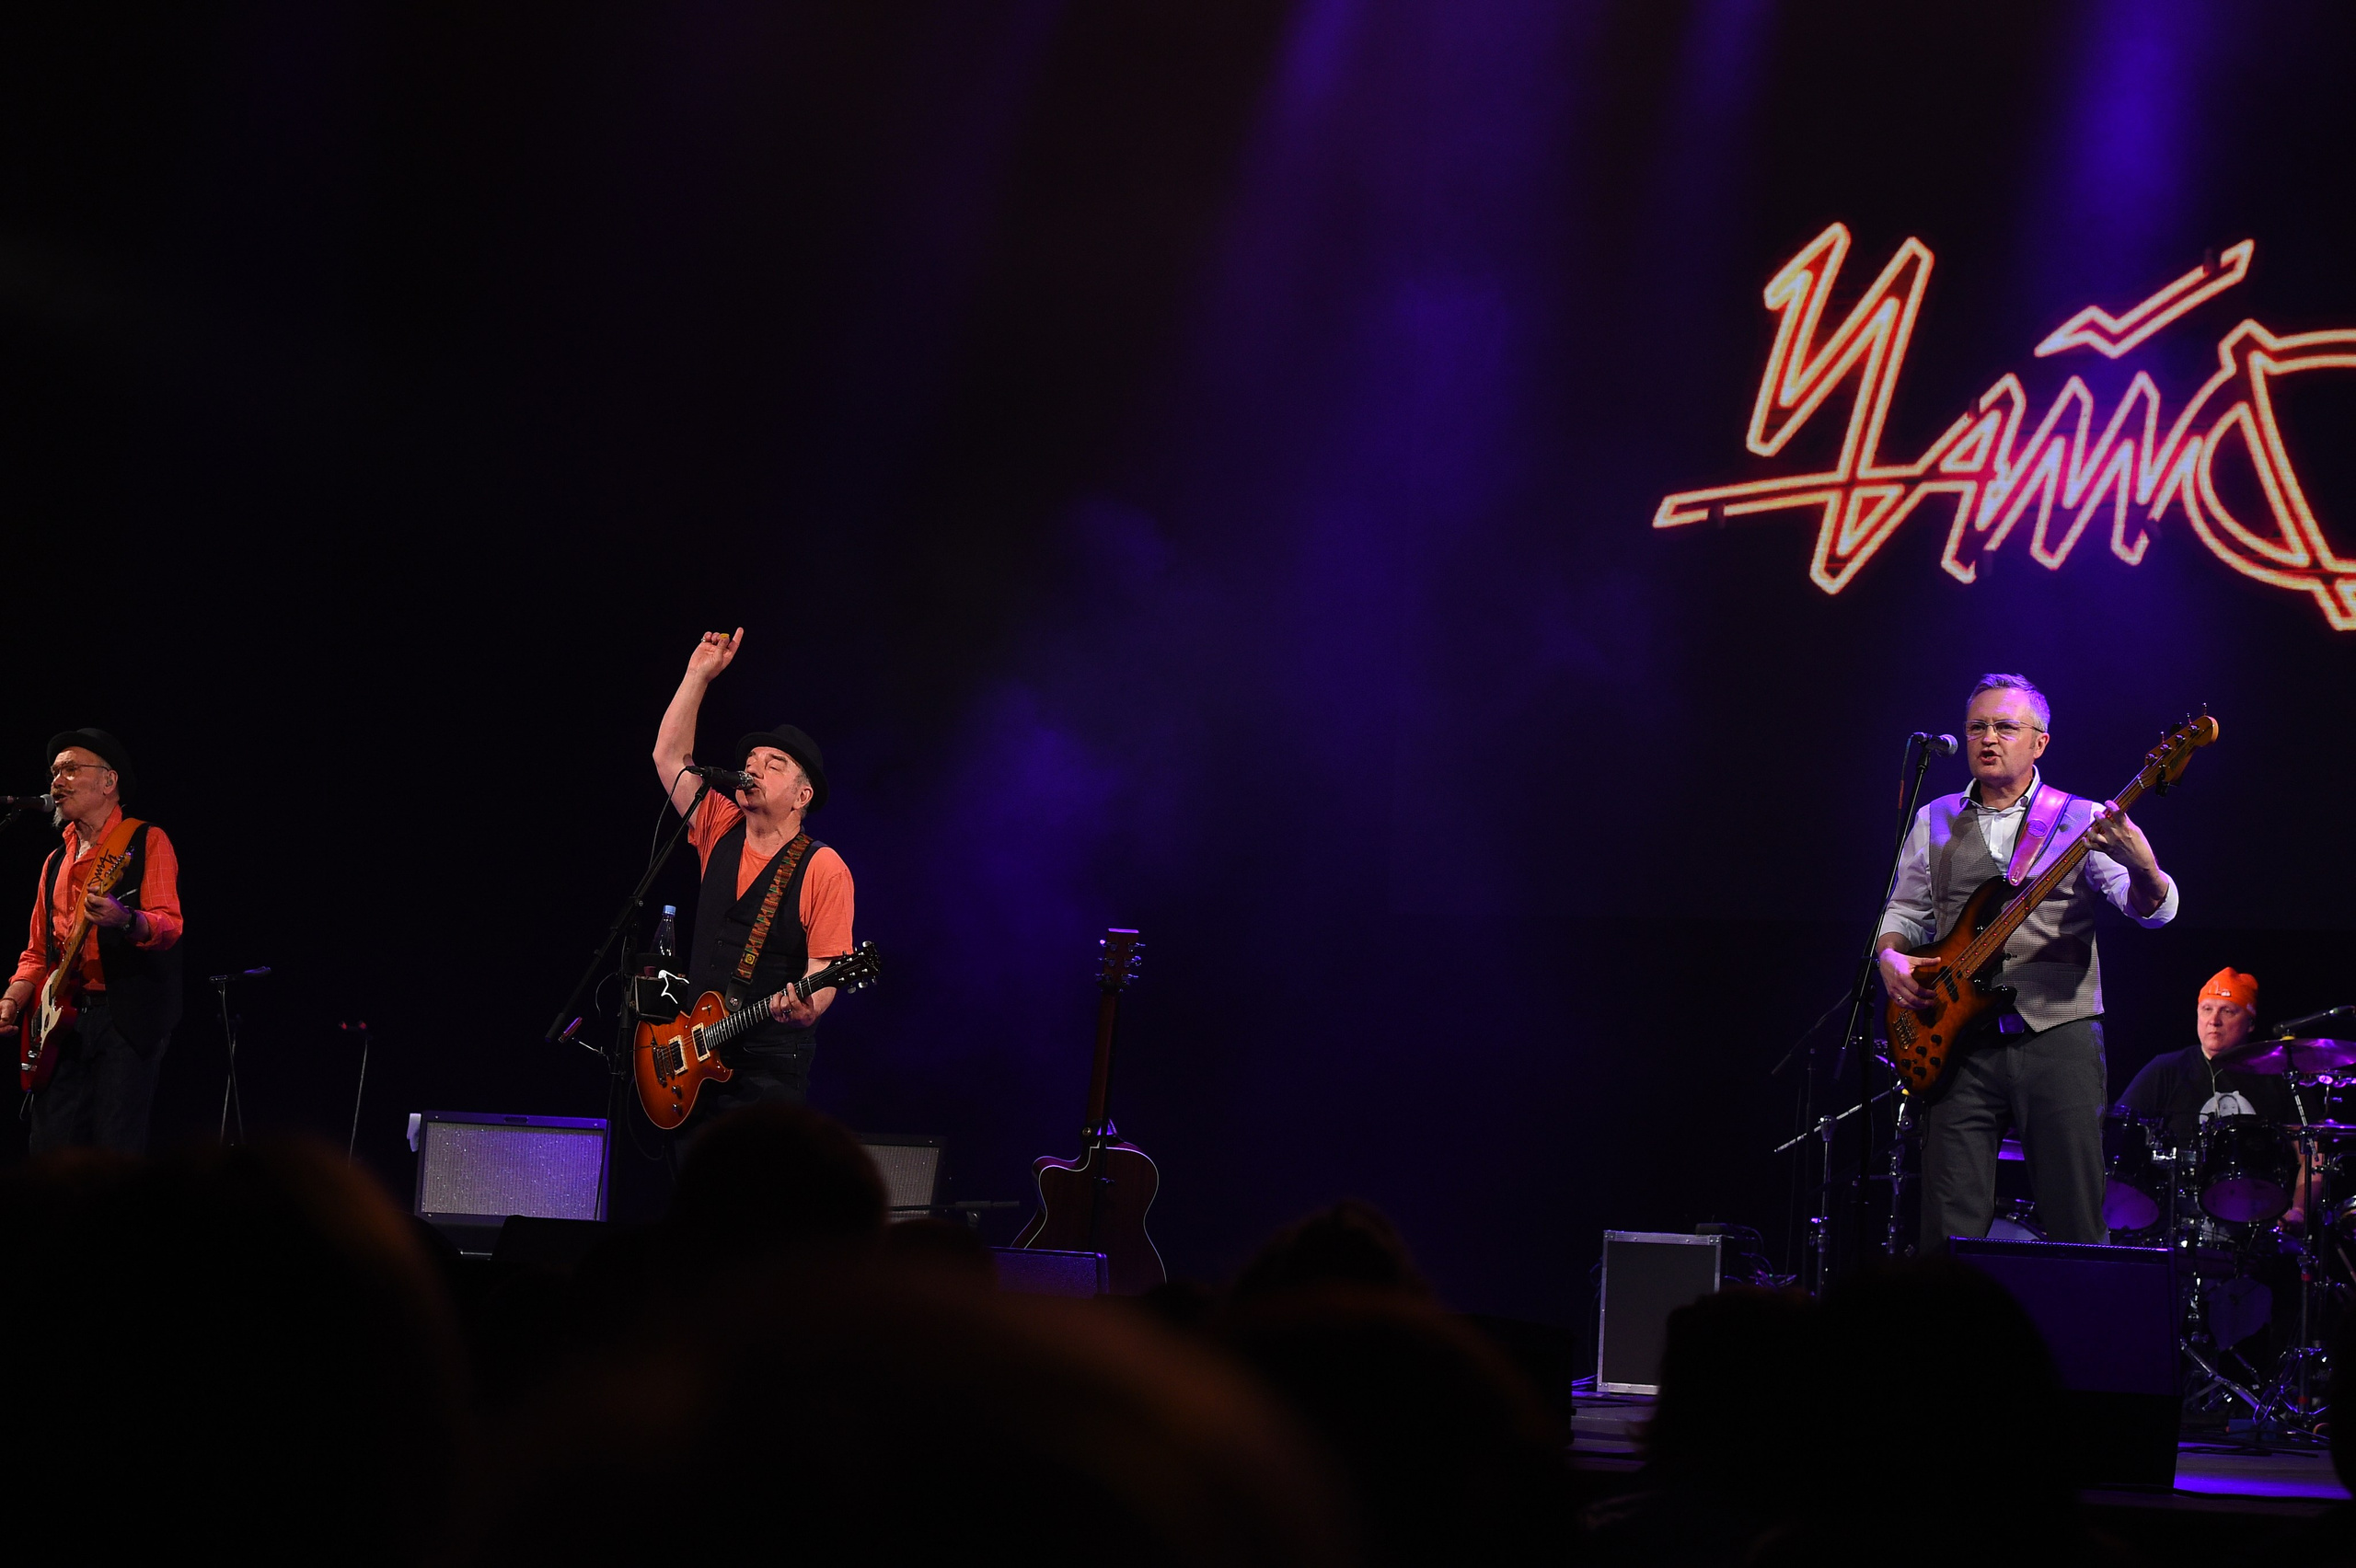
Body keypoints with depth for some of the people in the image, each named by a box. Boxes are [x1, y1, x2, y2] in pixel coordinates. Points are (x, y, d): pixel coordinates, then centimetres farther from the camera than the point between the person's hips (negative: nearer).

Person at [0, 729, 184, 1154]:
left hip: (127, 1020, -6)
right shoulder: (56, 862, 22)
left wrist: (126, 921, -32)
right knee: (49, 1148, -1)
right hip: (64, 1021, 6)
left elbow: (169, 926, -11)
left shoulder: (147, 841, 2)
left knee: (116, 1153, -11)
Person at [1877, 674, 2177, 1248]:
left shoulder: (2083, 821, 3)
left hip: (2059, 1037, -2)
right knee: (1950, 1231, -2)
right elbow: (1903, 911, 22)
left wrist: (2142, 866, -30)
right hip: (1961, 1044, 2)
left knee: (2078, 1231, -2)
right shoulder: (1935, 821, 14)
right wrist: (1891, 958, -1)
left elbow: (2154, 911, -7)